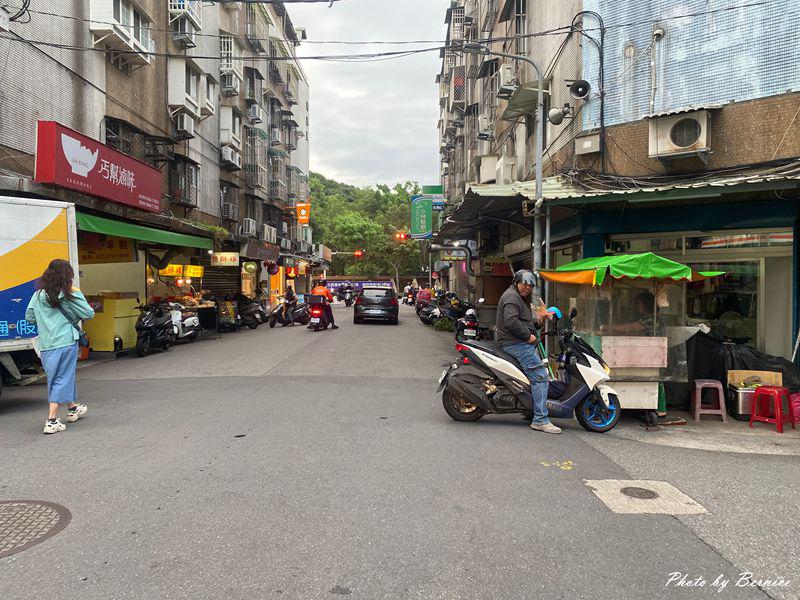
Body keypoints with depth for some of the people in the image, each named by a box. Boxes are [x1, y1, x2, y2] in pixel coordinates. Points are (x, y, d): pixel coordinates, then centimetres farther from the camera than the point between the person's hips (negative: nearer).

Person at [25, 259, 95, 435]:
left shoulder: (38, 295, 4)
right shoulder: (68, 296, -9)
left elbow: (29, 317, 11)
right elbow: (89, 313, -5)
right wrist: (77, 294, 5)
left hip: (45, 345, 5)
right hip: (65, 342, -5)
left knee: (66, 375, 21)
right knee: (62, 379, 0)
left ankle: (73, 409, 38)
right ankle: (52, 421, -5)